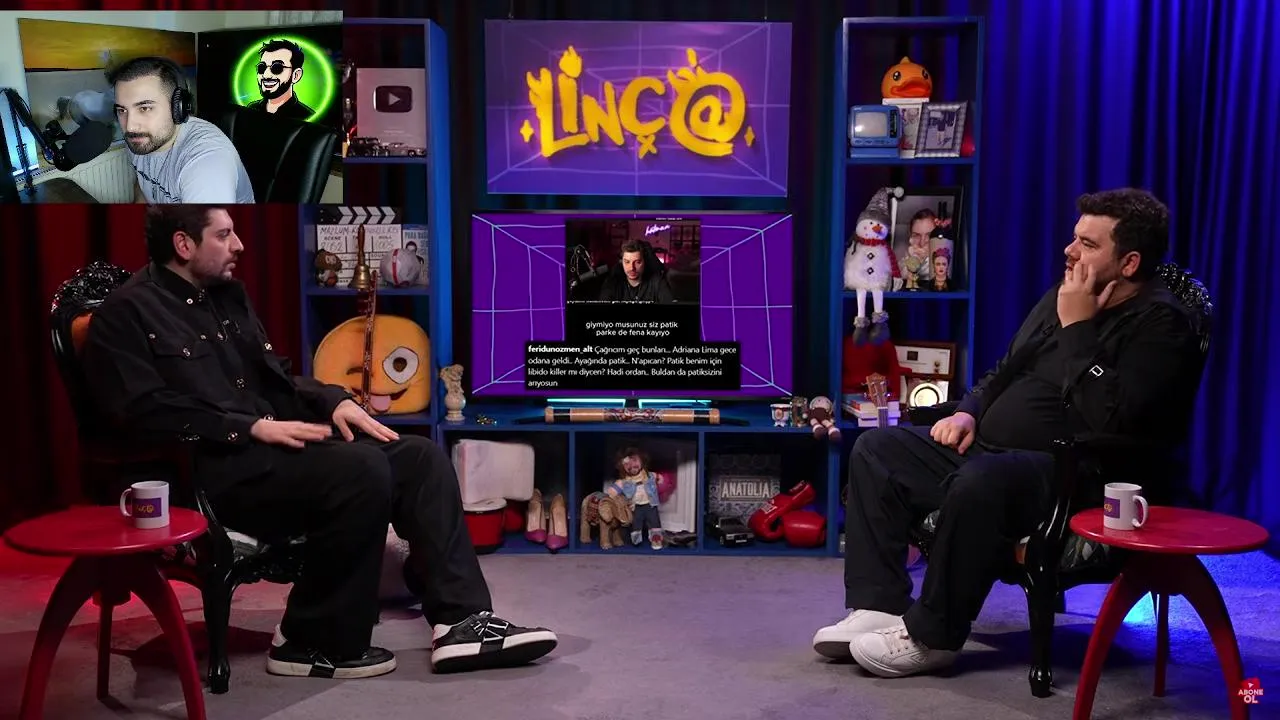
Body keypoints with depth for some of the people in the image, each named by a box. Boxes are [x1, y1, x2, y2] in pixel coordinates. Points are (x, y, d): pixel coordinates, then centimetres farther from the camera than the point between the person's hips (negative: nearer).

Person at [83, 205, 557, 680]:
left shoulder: (227, 294, 19)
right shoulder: (126, 314, -6)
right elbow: (146, 414, -17)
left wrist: (334, 402, 5)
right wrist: (253, 427, -21)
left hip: (272, 444, 9)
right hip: (209, 468, -9)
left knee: (421, 457, -7)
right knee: (362, 469, -31)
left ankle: (462, 621, -12)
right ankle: (314, 642, -16)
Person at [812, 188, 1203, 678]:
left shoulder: (1162, 323, -10)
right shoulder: (1064, 295, 16)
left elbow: (1110, 420, -25)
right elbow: (1005, 372, 28)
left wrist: (1077, 328, -19)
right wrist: (969, 412, 8)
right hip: (990, 451, 10)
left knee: (980, 481, -39)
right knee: (876, 449, -1)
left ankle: (932, 637, -22)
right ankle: (878, 606, -10)